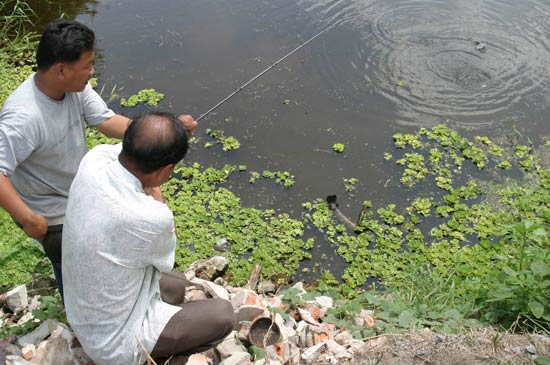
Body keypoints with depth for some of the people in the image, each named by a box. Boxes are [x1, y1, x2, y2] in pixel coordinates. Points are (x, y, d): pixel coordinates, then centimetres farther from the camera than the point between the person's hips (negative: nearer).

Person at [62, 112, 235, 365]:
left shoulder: (94, 160, -19)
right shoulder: (151, 220, -37)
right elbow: (166, 260, -11)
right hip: (115, 343, -7)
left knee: (176, 284, 26)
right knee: (223, 315, 4)